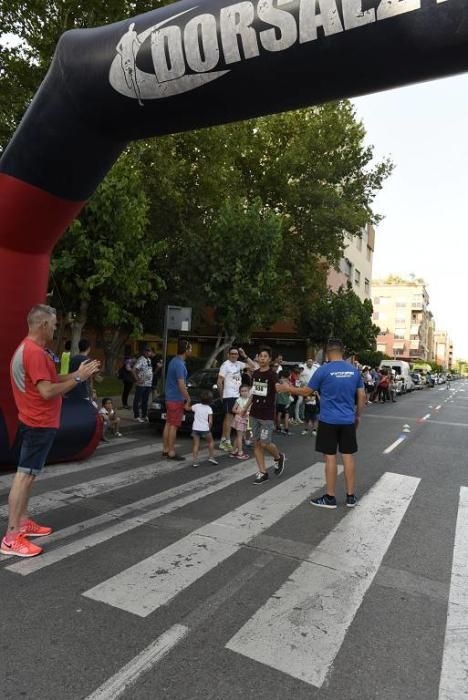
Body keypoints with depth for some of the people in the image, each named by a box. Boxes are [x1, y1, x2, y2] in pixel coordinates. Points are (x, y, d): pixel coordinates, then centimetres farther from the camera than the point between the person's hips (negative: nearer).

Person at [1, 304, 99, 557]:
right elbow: (47, 391, -26)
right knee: (25, 475, -7)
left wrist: (76, 373, 9)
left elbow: (49, 380, 16)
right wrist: (78, 378, -18)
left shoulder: (27, 349, 13)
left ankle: (23, 522, 26)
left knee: (28, 474, 16)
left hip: (36, 421, 11)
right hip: (40, 423, -11)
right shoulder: (34, 352, -21)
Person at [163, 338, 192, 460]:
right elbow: (181, 385, -23)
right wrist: (188, 399, -15)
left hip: (170, 397, 9)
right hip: (177, 399, -9)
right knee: (173, 426, -3)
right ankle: (171, 452, 4)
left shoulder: (174, 361, 11)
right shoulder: (180, 364, -20)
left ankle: (165, 450, 21)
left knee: (168, 424, 13)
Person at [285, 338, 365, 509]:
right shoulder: (354, 370, 3)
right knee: (348, 456, 10)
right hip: (348, 420, 4)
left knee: (330, 457, 3)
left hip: (328, 420, -4)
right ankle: (350, 496, 18)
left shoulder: (323, 370, -10)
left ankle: (330, 497, 11)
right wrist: (358, 415, 19)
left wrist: (288, 388, 13)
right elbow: (362, 396, 7)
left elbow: (306, 391, -2)